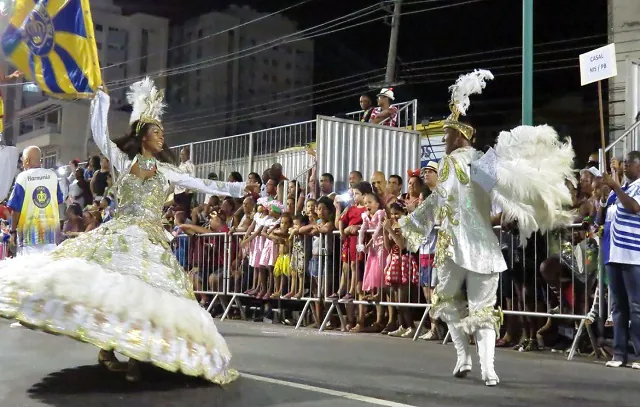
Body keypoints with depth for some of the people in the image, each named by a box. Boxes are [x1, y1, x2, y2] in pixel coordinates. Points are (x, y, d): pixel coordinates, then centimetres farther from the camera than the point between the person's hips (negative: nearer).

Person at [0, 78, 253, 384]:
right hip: (119, 235, -1)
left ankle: (136, 356, -2)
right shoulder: (124, 161, 8)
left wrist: (239, 188, 4)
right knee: (110, 288, -9)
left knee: (145, 294, -8)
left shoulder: (167, 170, 11)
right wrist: (102, 97, 3)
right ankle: (107, 348, 3)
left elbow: (202, 185, 9)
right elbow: (99, 134, 4)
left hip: (150, 240, 1)